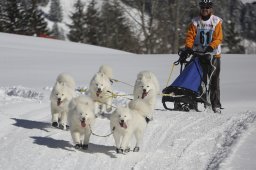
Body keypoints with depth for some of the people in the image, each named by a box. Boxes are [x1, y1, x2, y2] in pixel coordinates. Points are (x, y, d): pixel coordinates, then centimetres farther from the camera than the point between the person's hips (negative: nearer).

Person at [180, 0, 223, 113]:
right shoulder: (195, 22, 7)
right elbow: (190, 36, 0)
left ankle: (216, 105, -1)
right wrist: (188, 48, -17)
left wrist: (211, 47, -23)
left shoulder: (216, 22, 1)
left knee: (214, 80, -3)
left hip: (213, 54, -2)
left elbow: (218, 38, -7)